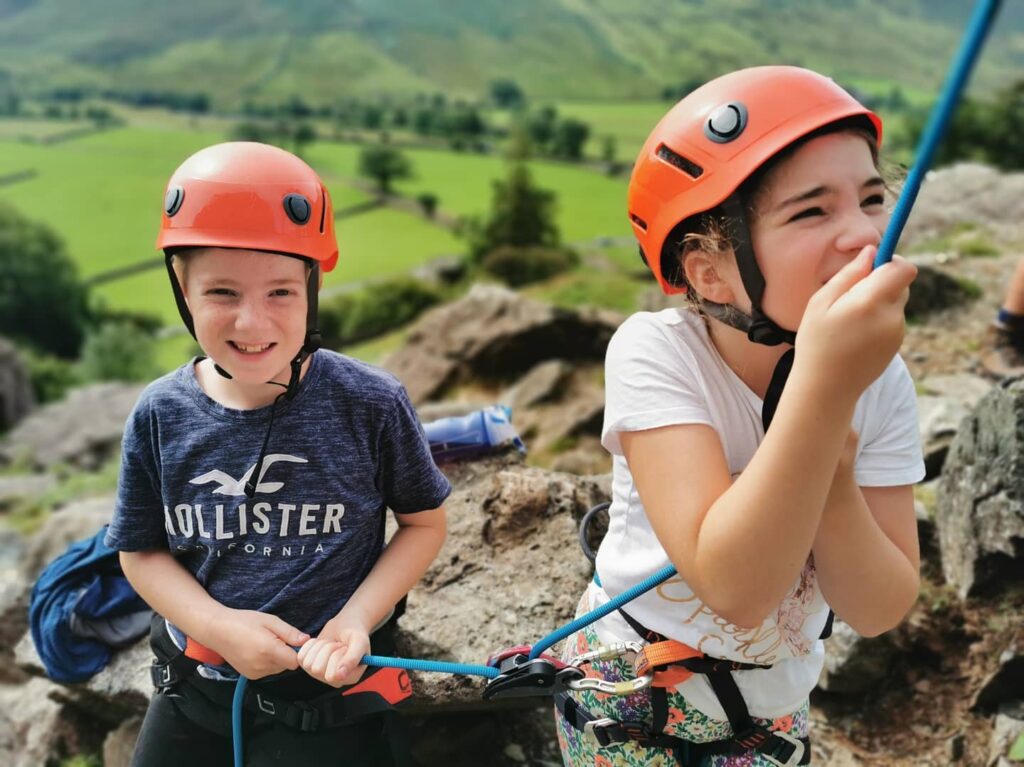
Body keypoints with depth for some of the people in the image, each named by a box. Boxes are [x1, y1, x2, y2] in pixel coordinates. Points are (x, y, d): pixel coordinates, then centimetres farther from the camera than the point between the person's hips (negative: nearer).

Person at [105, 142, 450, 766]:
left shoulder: (372, 404, -17)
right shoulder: (160, 415, -9)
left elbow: (424, 523, -5)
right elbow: (142, 551, 1)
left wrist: (357, 620, -18)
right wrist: (218, 624, -16)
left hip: (328, 689, -3)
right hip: (192, 692, 4)